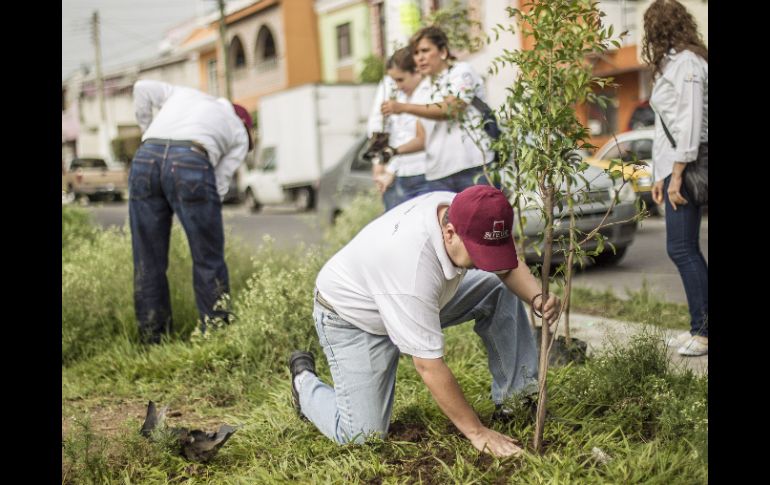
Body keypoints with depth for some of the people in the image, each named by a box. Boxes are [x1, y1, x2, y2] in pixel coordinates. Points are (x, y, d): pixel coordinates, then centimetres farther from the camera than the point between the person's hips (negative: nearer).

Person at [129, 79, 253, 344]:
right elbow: (220, 182, 17)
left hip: (145, 158, 4)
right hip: (190, 164, -3)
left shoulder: (186, 94, 37)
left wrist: (147, 130, 31)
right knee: (209, 260, 8)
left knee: (148, 262, 11)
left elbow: (143, 88, 23)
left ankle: (153, 340, 16)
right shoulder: (240, 135, 27)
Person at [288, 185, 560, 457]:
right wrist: (476, 432, -31)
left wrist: (537, 298, -24)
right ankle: (304, 382, 13)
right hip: (352, 320, -7)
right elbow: (428, 365, -36)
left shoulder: (462, 212, -21)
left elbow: (508, 265, -2)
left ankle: (516, 400, 0)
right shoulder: (414, 265, -43)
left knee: (500, 288, -7)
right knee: (363, 436, -15)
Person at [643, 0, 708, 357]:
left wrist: (676, 175, -20)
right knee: (683, 249, 8)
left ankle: (703, 331, -6)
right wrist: (662, 176, 16)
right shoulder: (673, 63, 19)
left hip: (687, 165, -10)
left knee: (682, 248, -10)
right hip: (674, 164, 10)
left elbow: (690, 122, -17)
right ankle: (699, 328, 12)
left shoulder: (686, 63, -10)